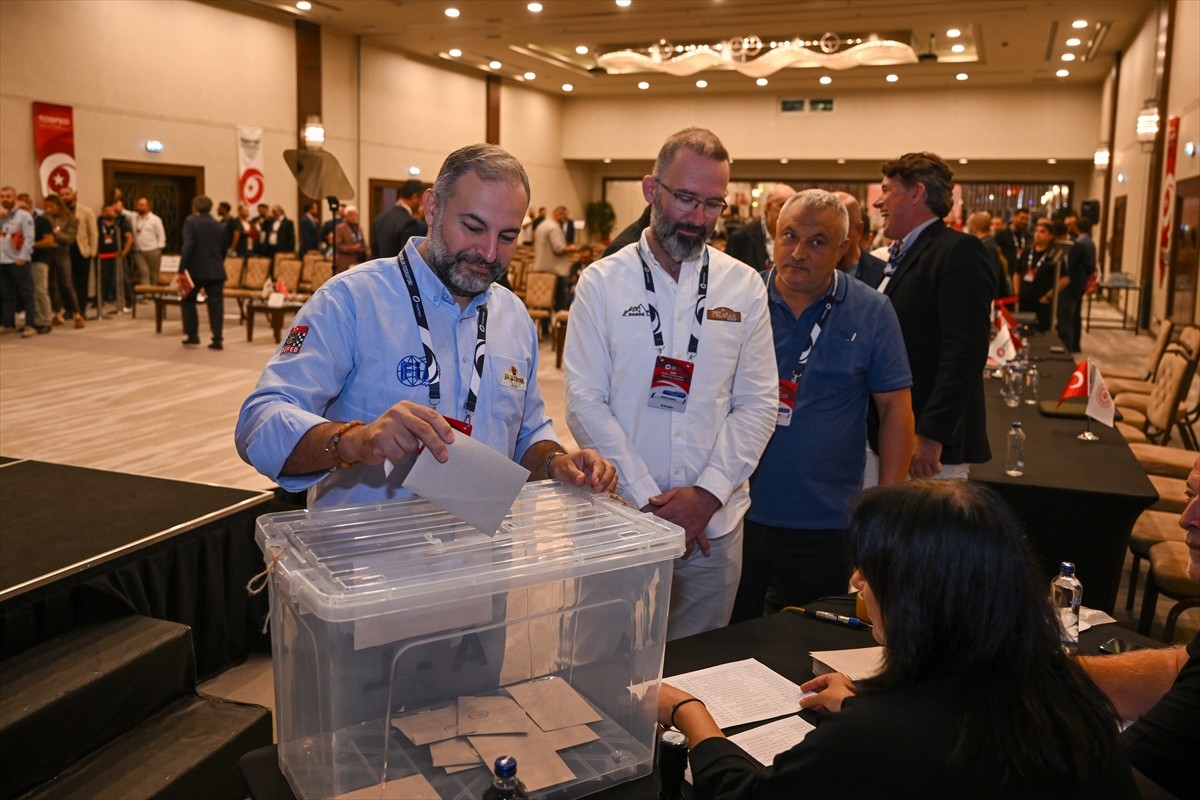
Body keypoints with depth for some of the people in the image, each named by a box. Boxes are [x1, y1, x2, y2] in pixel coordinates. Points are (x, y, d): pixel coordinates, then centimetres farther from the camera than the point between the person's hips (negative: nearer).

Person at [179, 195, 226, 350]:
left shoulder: (190, 221, -4)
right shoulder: (218, 225, 12)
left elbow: (188, 246, -16)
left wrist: (181, 269, -16)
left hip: (196, 269, -4)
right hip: (216, 271, 4)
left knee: (188, 301, 14)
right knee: (216, 305, 3)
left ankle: (193, 335, 11)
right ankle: (217, 340, -2)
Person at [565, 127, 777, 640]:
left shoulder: (745, 287, 4)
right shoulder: (601, 282, -2)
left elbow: (758, 404, 2)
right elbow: (585, 403, -7)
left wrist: (708, 492, -10)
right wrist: (651, 501, -12)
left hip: (715, 521, 2)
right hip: (621, 517, -2)